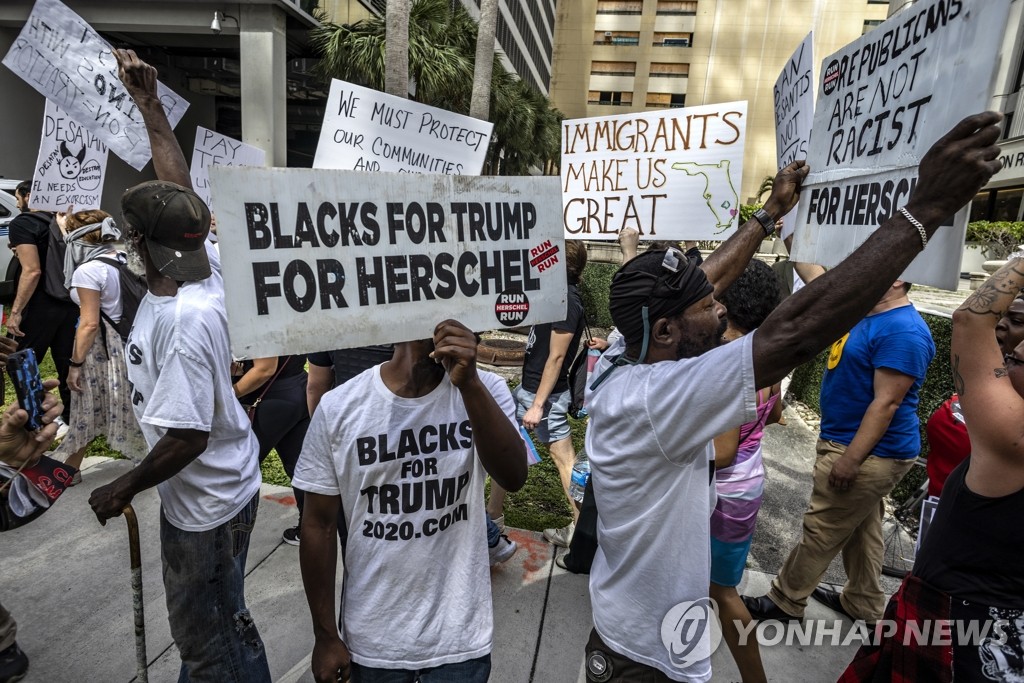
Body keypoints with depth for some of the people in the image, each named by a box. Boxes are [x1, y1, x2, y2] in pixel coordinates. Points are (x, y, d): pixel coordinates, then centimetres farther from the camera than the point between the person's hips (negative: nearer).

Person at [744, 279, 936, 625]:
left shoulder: (903, 332, -25)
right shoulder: (866, 314, 6)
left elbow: (886, 403, -27)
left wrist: (851, 459, -26)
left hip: (869, 453, -10)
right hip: (861, 449, 10)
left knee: (821, 530, 4)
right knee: (861, 528, 22)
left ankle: (785, 600, 21)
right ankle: (863, 604, 40)